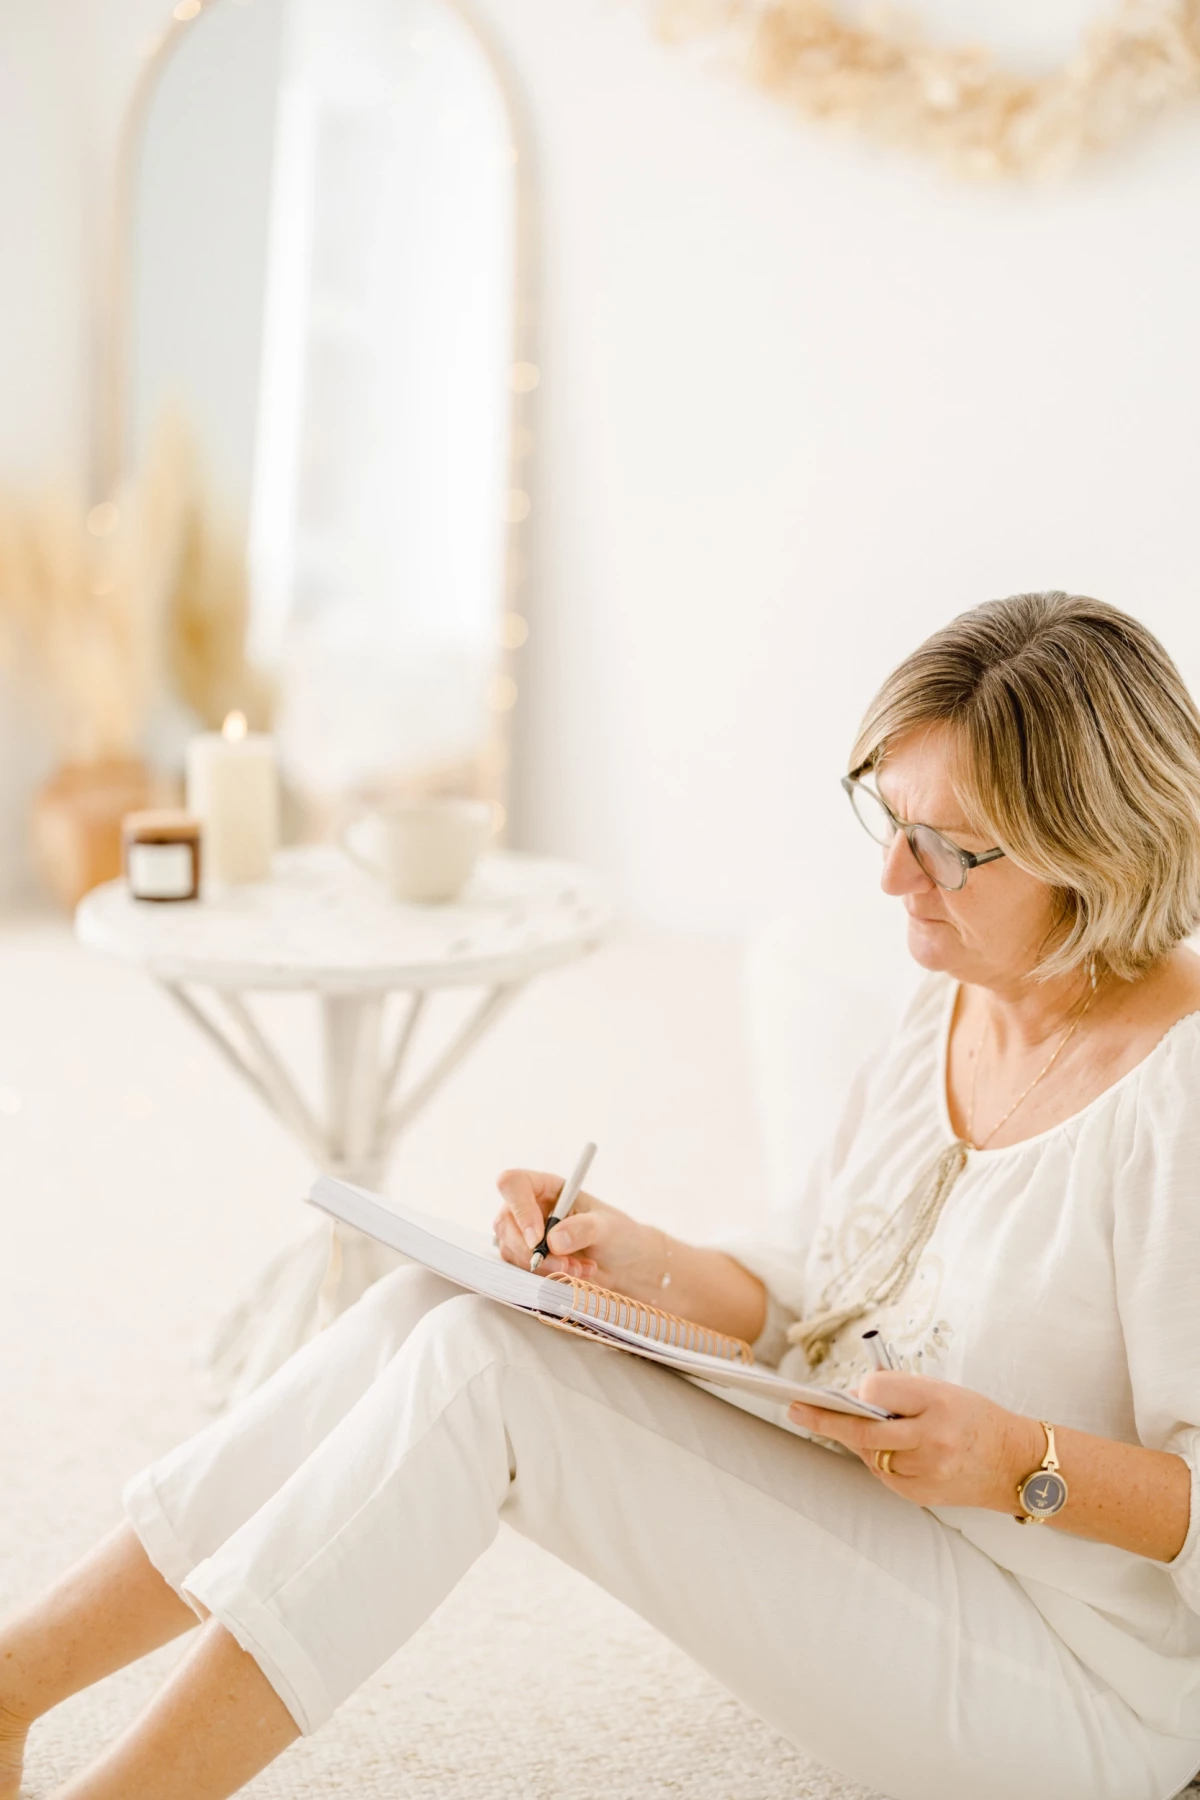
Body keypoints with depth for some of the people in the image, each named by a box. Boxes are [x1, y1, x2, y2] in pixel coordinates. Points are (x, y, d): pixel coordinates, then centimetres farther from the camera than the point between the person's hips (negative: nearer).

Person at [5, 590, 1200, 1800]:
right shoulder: (954, 1005, 6)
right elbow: (803, 1297, 11)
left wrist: (1023, 1463, -31)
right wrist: (642, 1265, -6)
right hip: (840, 1524, 8)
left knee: (486, 1369, -23)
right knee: (436, 1305, -12)